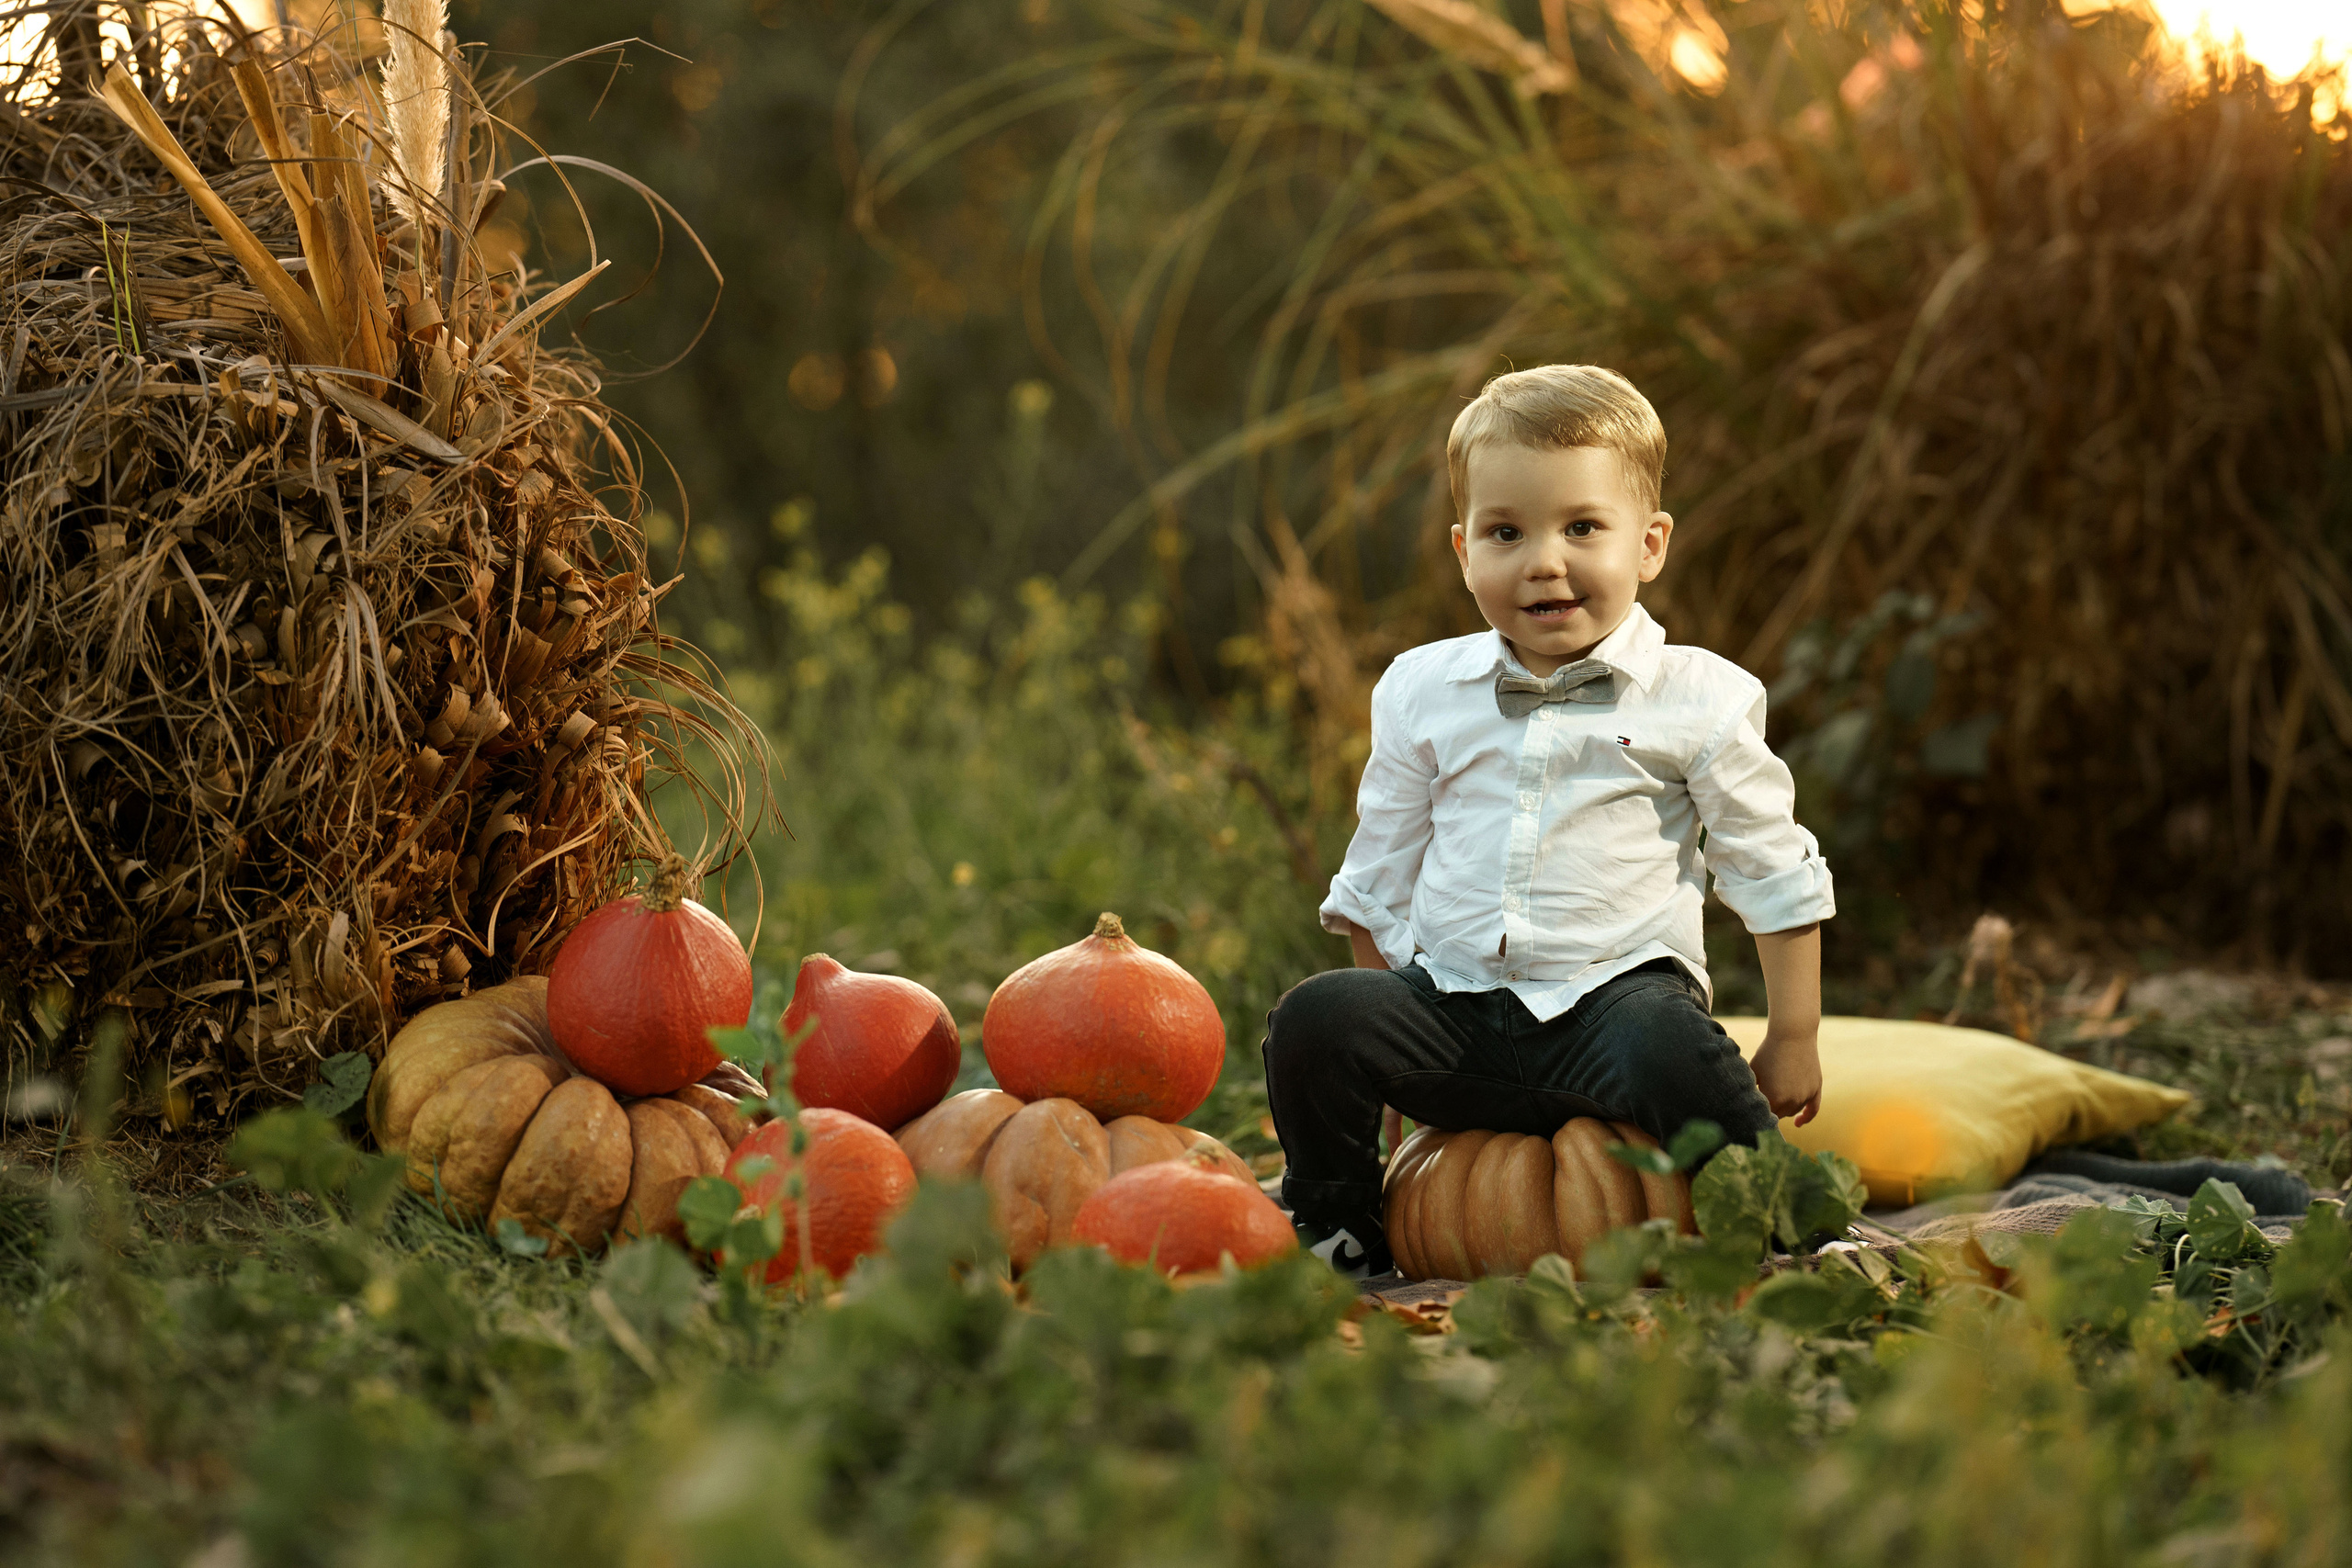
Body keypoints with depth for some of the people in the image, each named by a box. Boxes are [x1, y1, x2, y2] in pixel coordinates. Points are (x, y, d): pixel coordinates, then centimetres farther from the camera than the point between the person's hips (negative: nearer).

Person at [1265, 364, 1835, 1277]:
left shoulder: (1698, 702, 1)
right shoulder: (1422, 694, 9)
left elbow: (1777, 878, 8)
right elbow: (1380, 877, 18)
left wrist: (1794, 1039, 7)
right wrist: (1384, 1033, 15)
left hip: (1615, 990, -3)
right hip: (1452, 1005, 3)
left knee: (1672, 1048, -35)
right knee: (1315, 1018, -22)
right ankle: (1336, 1237, 2)